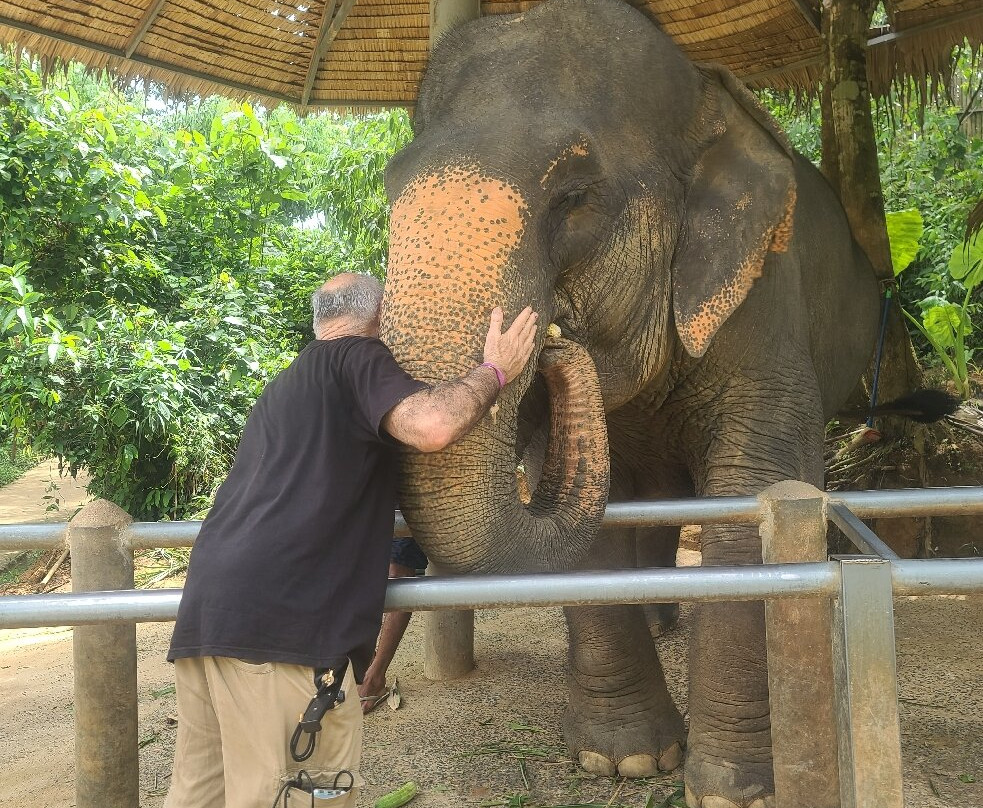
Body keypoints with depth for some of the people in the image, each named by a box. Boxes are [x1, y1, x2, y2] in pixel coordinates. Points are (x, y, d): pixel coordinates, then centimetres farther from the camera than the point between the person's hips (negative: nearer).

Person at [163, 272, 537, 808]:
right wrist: (495, 371, 3)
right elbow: (431, 426, -15)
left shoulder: (284, 386, 30)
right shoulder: (358, 356, 5)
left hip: (207, 603, 9)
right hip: (282, 618, -9)